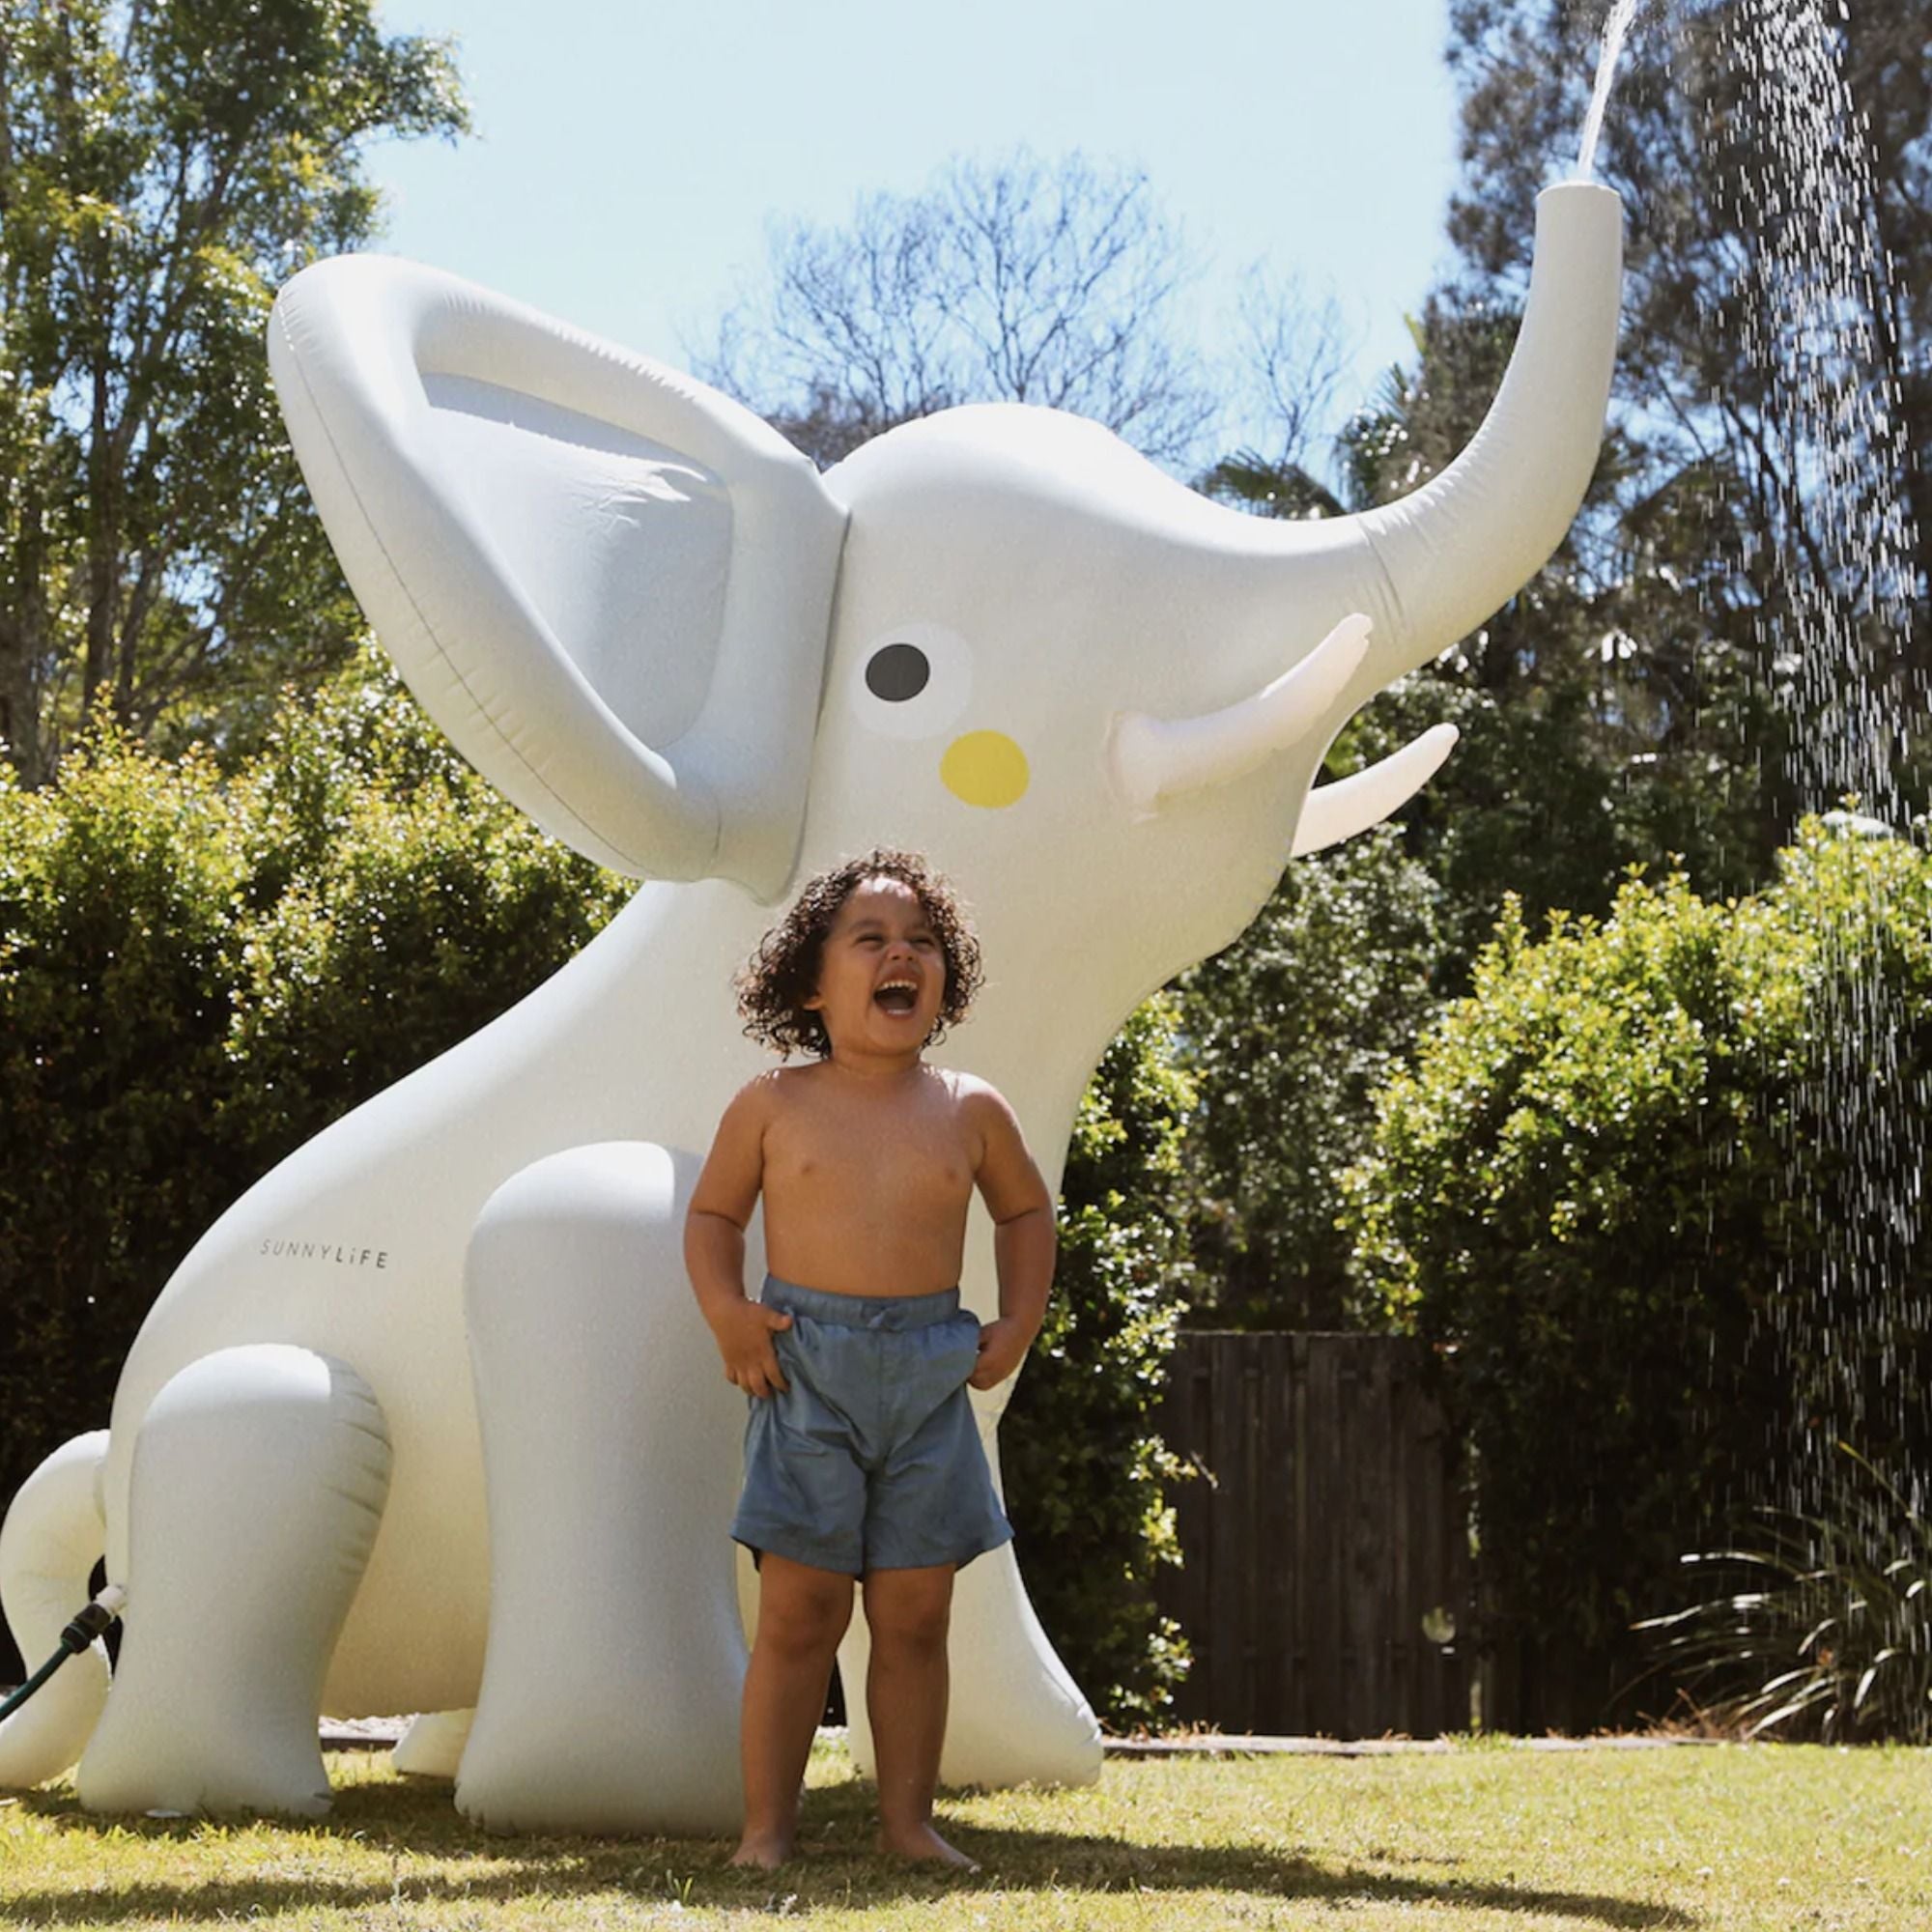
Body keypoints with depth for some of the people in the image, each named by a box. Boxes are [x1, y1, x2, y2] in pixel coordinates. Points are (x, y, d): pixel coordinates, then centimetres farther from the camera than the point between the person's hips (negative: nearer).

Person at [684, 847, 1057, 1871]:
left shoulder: (970, 1112, 6)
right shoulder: (773, 1106, 0)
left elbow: (1026, 1211, 21)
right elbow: (712, 1214, 10)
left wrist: (1019, 1322, 9)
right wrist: (726, 1310, -6)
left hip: (930, 1375, 2)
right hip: (807, 1371, -2)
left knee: (915, 1616, 6)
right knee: (798, 1612, -3)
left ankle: (908, 1820, 15)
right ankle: (767, 1826, 4)